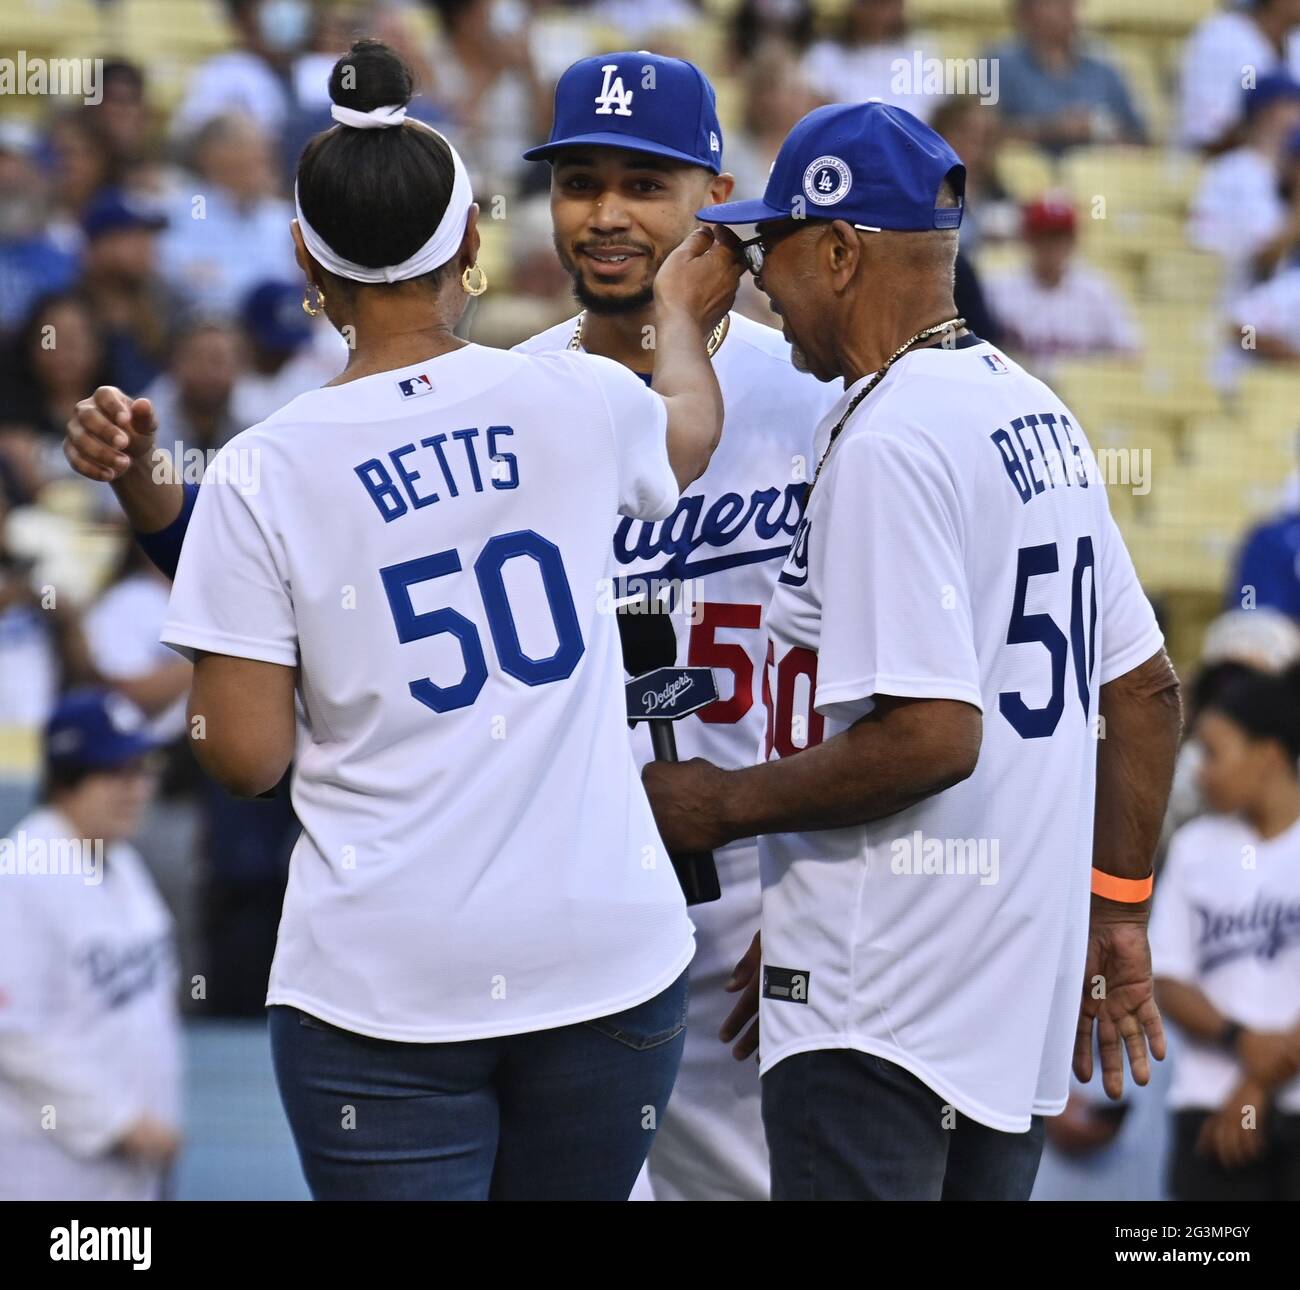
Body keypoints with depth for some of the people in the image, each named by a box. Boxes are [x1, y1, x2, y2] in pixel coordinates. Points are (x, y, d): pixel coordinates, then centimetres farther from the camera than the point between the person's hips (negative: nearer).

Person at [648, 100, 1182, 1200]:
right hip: (1023, 991, 10)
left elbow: (933, 734, -23)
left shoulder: (888, 439, -16)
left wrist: (723, 805, -11)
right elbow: (1148, 694, 17)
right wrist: (1118, 916, 23)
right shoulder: (1040, 413, 13)